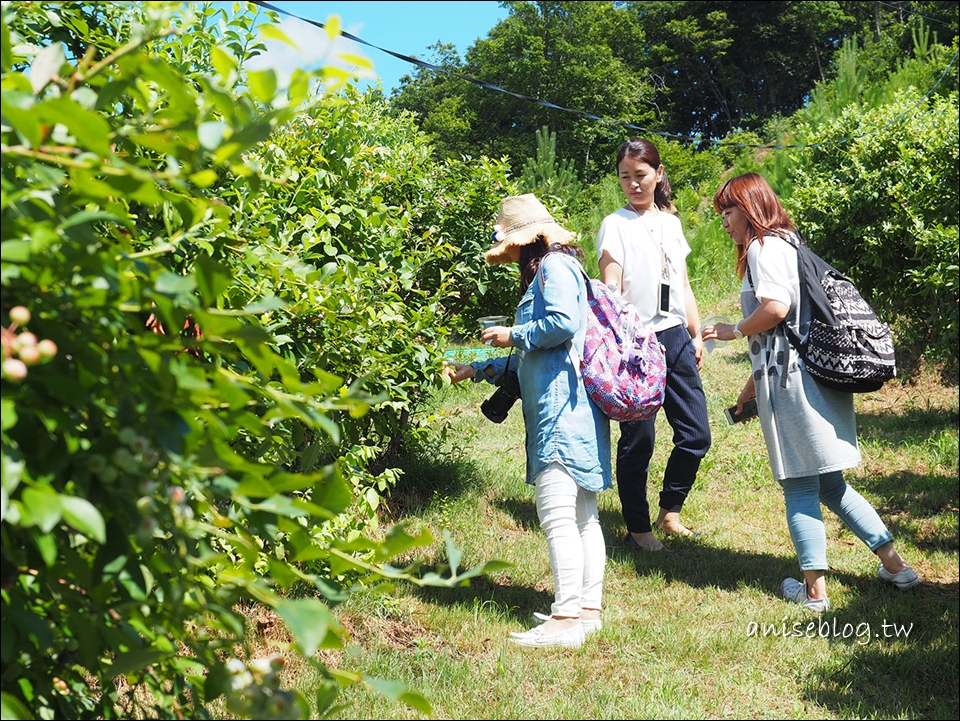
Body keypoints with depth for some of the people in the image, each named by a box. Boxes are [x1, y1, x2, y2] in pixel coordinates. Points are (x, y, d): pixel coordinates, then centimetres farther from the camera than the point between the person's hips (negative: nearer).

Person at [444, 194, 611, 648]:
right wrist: (476, 370, 27)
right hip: (564, 408, 11)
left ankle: (566, 616, -10)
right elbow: (529, 358, 28)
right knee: (582, 514, 11)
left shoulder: (554, 266, -5)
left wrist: (513, 335, -8)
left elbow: (564, 322, -23)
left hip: (563, 408, -11)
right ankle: (587, 607, 17)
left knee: (556, 512, -12)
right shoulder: (541, 273, 25)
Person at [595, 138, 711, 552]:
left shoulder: (671, 222, 15)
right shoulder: (615, 224, -3)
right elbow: (610, 289, -10)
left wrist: (696, 336, 17)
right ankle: (638, 529, 14)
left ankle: (670, 512, 25)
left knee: (696, 434, 6)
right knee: (638, 440, 0)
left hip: (675, 337, 6)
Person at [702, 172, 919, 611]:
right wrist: (753, 383, 28)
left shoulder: (763, 246, -6)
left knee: (799, 486, -2)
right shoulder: (788, 243, 23)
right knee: (829, 485, 15)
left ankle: (814, 589, 4)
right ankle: (895, 565, 19)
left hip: (791, 379, -9)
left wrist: (733, 331, -5)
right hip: (818, 372, 9)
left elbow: (775, 308, -22)